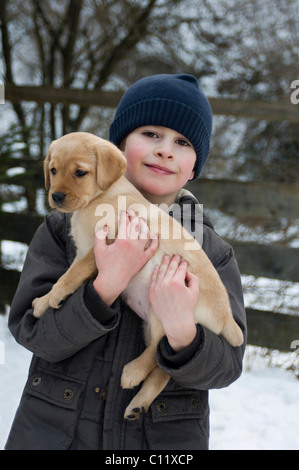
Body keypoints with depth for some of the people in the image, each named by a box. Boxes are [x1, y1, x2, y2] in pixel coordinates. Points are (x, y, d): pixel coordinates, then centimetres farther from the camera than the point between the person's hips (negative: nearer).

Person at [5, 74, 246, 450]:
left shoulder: (213, 253, -4)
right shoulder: (64, 228, -6)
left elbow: (225, 367, -9)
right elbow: (34, 333, -13)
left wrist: (182, 334, -29)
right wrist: (106, 286, -27)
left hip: (167, 436, 1)